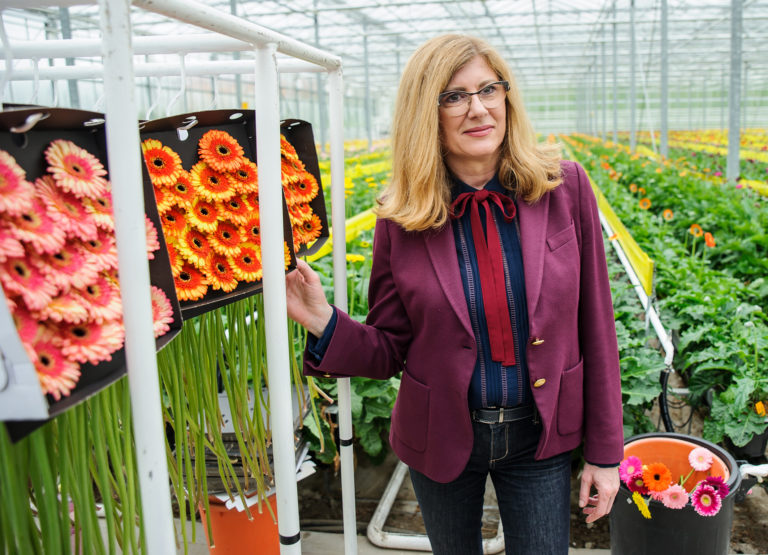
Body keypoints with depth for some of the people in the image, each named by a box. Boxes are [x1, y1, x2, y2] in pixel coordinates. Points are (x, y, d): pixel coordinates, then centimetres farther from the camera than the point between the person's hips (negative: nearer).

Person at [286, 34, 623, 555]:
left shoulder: (565, 186, -10)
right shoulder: (403, 218, -11)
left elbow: (594, 325, -5)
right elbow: (392, 350, -5)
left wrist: (605, 450, -2)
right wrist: (324, 322, -25)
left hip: (540, 436, 0)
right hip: (441, 437, 1)